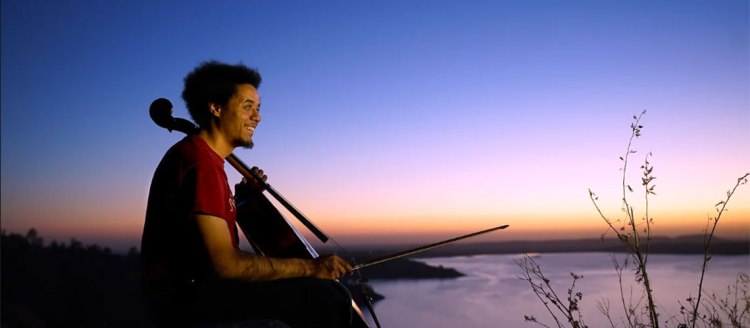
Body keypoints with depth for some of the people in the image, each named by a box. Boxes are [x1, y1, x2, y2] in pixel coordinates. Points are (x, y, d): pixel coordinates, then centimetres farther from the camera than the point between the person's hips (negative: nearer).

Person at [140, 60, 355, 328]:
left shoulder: (197, 153, 13)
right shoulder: (202, 164, -18)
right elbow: (226, 263, -26)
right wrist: (310, 267, -21)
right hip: (187, 299, -10)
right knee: (327, 297, -23)